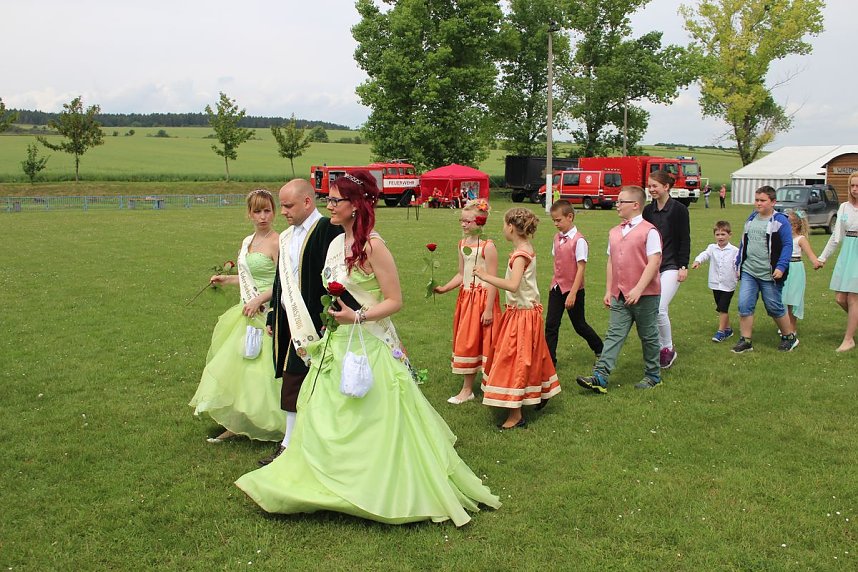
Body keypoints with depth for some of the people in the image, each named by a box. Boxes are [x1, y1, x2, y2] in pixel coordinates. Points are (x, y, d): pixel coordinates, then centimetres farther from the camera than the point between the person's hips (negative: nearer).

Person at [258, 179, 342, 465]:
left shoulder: (328, 230, -12)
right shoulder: (286, 237, 15)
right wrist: (273, 318, 19)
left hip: (316, 324, -8)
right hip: (292, 323, 8)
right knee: (291, 383, 12)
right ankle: (290, 444, 22)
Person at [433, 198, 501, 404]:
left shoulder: (487, 246, -14)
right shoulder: (463, 244, 8)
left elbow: (492, 280, -16)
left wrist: (488, 309, -19)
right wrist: (444, 288, -1)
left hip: (483, 298, -7)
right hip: (466, 297, 7)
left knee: (484, 342, 0)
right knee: (466, 342, 11)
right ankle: (467, 389, 21)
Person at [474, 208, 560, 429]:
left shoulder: (520, 254, -22)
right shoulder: (527, 249, 7)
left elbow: (513, 285, -34)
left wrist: (486, 276, -30)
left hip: (522, 314, -10)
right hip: (527, 310, 10)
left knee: (514, 361, -4)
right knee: (530, 358, 23)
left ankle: (515, 415, 1)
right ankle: (540, 394, 40)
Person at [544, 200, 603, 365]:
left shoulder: (579, 240, -17)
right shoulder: (557, 238, 5)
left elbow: (581, 268, -18)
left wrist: (573, 293, -21)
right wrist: (554, 283, 13)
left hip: (573, 289, -6)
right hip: (557, 288, 6)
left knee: (579, 325, 9)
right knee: (551, 324, -1)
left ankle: (600, 350, 32)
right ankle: (549, 360, 5)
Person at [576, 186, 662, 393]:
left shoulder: (649, 231, -9)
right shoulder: (614, 232, 12)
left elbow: (654, 262, -16)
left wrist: (638, 290, -22)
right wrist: (608, 290, 12)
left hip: (645, 296, -6)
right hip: (619, 296, 6)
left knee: (648, 337, 9)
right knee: (614, 335, -1)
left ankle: (653, 376, 24)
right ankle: (600, 378, -7)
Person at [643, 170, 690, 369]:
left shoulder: (678, 209, -6)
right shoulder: (648, 210, 9)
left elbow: (685, 240, -6)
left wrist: (684, 266, -11)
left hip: (671, 266, -6)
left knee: (660, 309, -15)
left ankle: (669, 348, 3)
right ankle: (660, 348, 19)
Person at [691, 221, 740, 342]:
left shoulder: (734, 250, -4)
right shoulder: (712, 248, 1)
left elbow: (738, 264, -6)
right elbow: (705, 254, -17)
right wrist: (697, 261, -38)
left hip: (728, 285, -4)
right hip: (715, 284, 4)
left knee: (722, 307, -7)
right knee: (721, 308, 14)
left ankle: (721, 331, 3)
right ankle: (728, 329, 29)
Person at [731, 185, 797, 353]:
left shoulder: (780, 221, -6)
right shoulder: (751, 219, 12)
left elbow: (787, 245, -9)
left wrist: (781, 267, -18)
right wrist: (738, 264, 18)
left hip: (769, 275, -5)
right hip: (748, 272, 5)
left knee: (775, 308, 6)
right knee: (744, 306, -3)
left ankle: (789, 337, 26)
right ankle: (746, 340, 6)